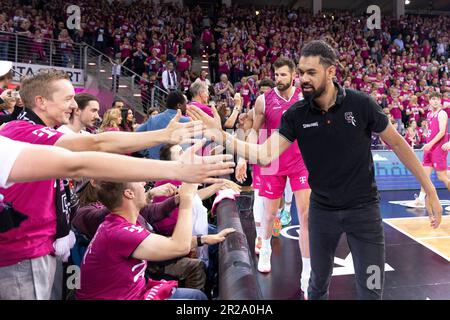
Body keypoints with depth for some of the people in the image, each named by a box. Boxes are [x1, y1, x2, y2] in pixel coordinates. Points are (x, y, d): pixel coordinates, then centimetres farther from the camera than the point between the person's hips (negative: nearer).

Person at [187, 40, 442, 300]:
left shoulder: (361, 104, -14)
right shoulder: (296, 115, -9)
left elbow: (398, 143, -3)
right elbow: (265, 155, -16)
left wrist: (430, 191, -2)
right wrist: (222, 137, -29)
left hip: (363, 208, -1)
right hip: (322, 209, 2)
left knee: (371, 290, 7)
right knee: (318, 283, 17)